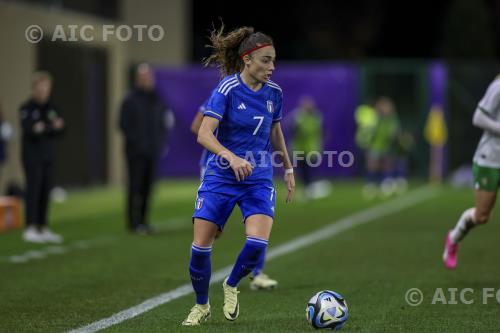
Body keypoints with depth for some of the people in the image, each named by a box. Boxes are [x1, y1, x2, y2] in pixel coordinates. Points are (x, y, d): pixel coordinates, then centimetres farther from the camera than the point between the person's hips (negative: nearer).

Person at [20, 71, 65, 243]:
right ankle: (30, 229, -9)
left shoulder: (51, 108, 11)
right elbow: (27, 128, -19)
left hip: (48, 156, 6)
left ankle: (43, 228, 14)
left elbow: (58, 131, 6)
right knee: (34, 190, -10)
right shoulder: (27, 108, -6)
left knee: (45, 191, 8)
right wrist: (36, 129, -40)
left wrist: (57, 126, -17)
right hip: (32, 156, -6)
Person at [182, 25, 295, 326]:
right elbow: (204, 135, -23)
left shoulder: (274, 92, 1)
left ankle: (231, 287, 12)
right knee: (200, 247, -4)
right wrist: (232, 157, -38)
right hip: (221, 177, -3)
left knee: (258, 243, -19)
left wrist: (288, 169, 21)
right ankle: (201, 306, 22)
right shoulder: (227, 89, -14)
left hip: (259, 179, 3)